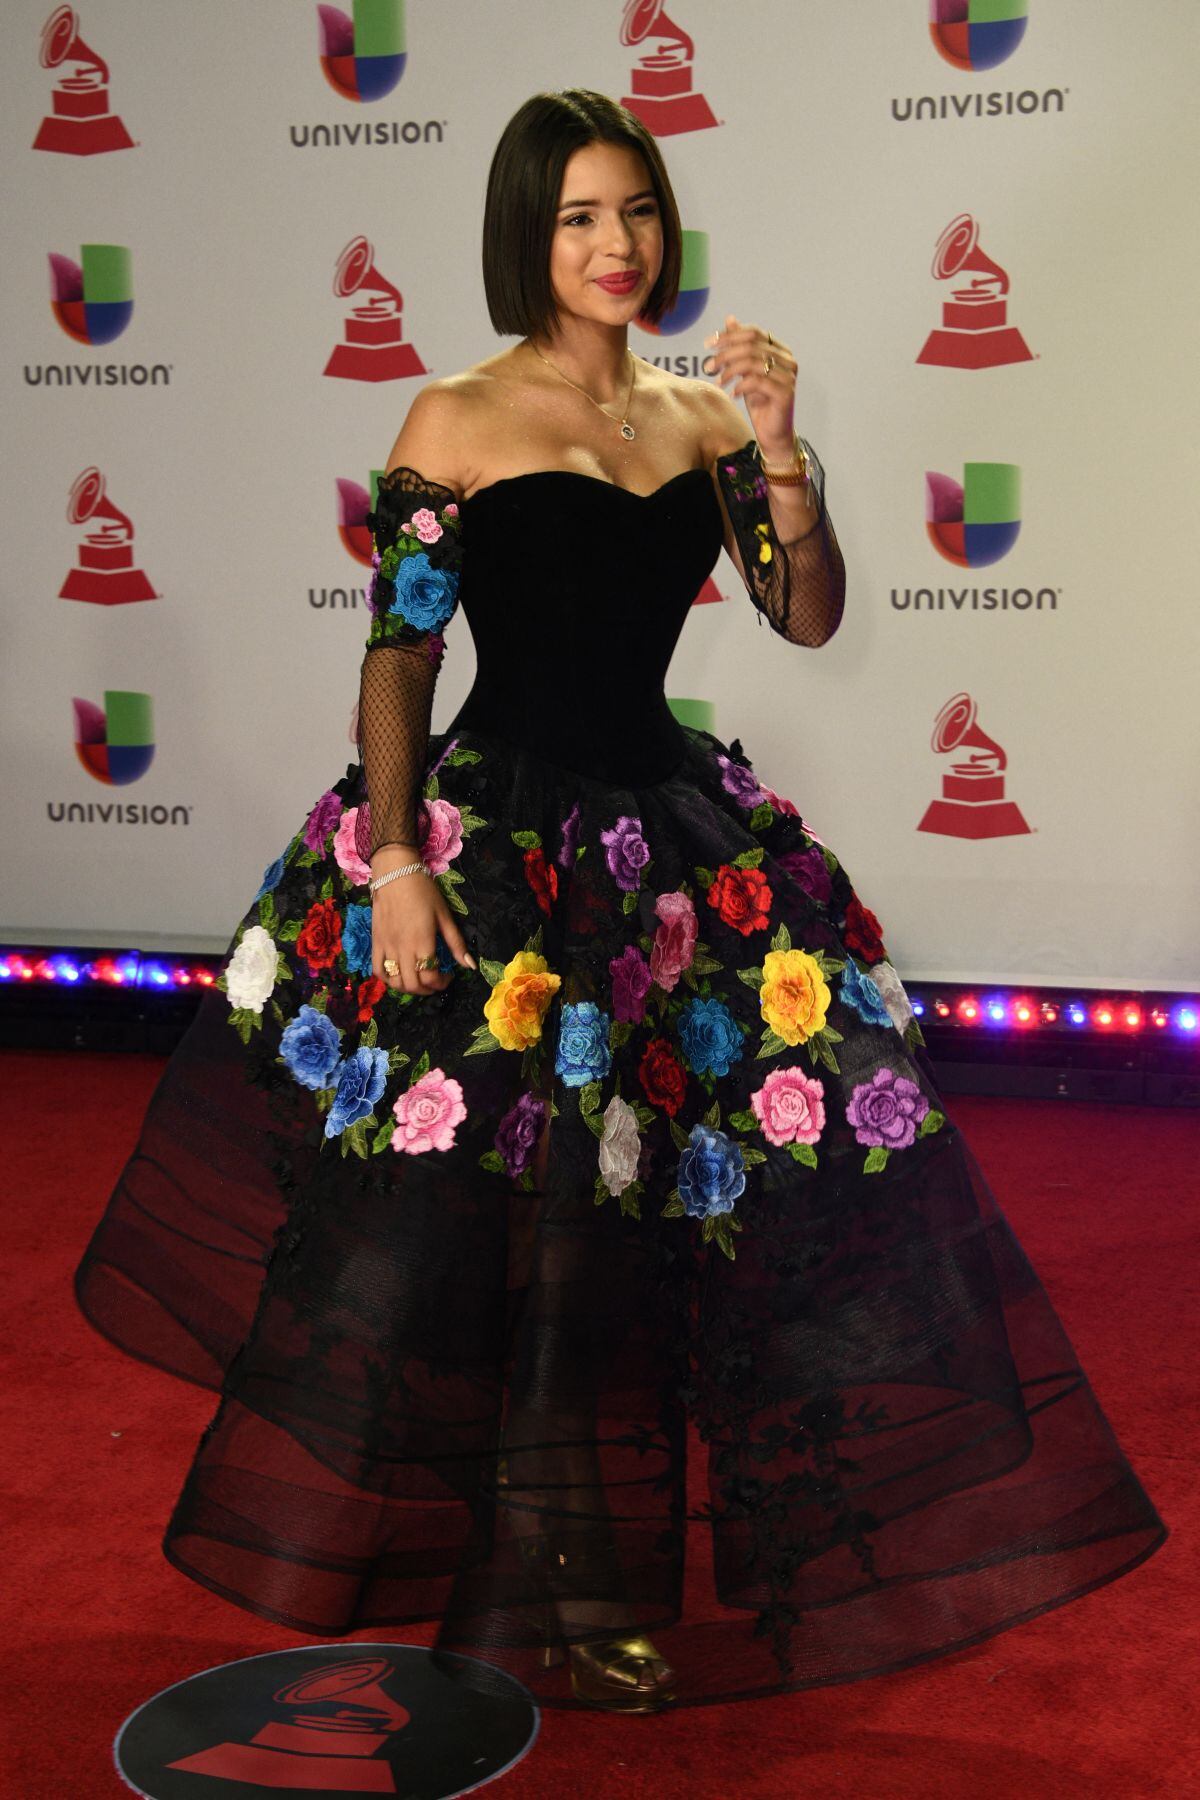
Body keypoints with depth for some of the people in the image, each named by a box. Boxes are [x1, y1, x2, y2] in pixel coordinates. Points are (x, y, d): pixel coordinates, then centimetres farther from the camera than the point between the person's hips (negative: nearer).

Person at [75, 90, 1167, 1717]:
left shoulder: (702, 417, 8)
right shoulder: (454, 423, -4)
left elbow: (809, 618, 2)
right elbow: (397, 657, -6)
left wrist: (779, 452, -12)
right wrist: (395, 861, -14)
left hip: (672, 837, 4)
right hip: (490, 835, -4)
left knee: (616, 1209, 9)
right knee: (482, 1205, 1)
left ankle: (576, 1570, 29)